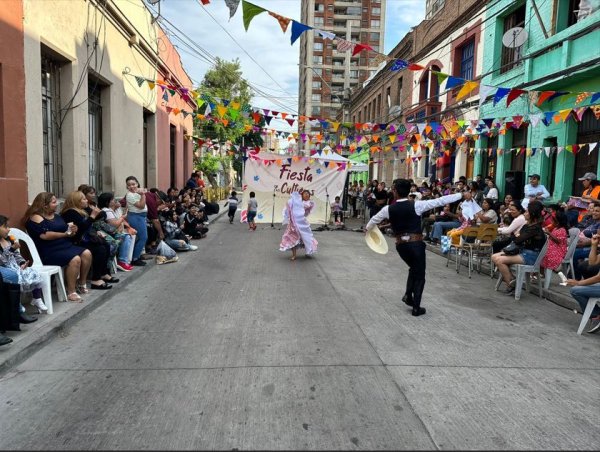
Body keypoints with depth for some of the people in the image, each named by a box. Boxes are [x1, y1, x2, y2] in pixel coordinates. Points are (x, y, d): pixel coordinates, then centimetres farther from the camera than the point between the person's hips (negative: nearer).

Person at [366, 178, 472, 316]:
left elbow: (375, 219, 19)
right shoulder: (416, 205, -9)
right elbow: (440, 201, -9)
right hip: (416, 243, -3)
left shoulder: (389, 209, 0)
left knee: (413, 268, 28)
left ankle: (408, 294, 16)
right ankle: (416, 307, 11)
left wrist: (367, 228, 41)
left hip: (400, 245, 4)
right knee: (419, 274, 10)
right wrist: (462, 195, -2)